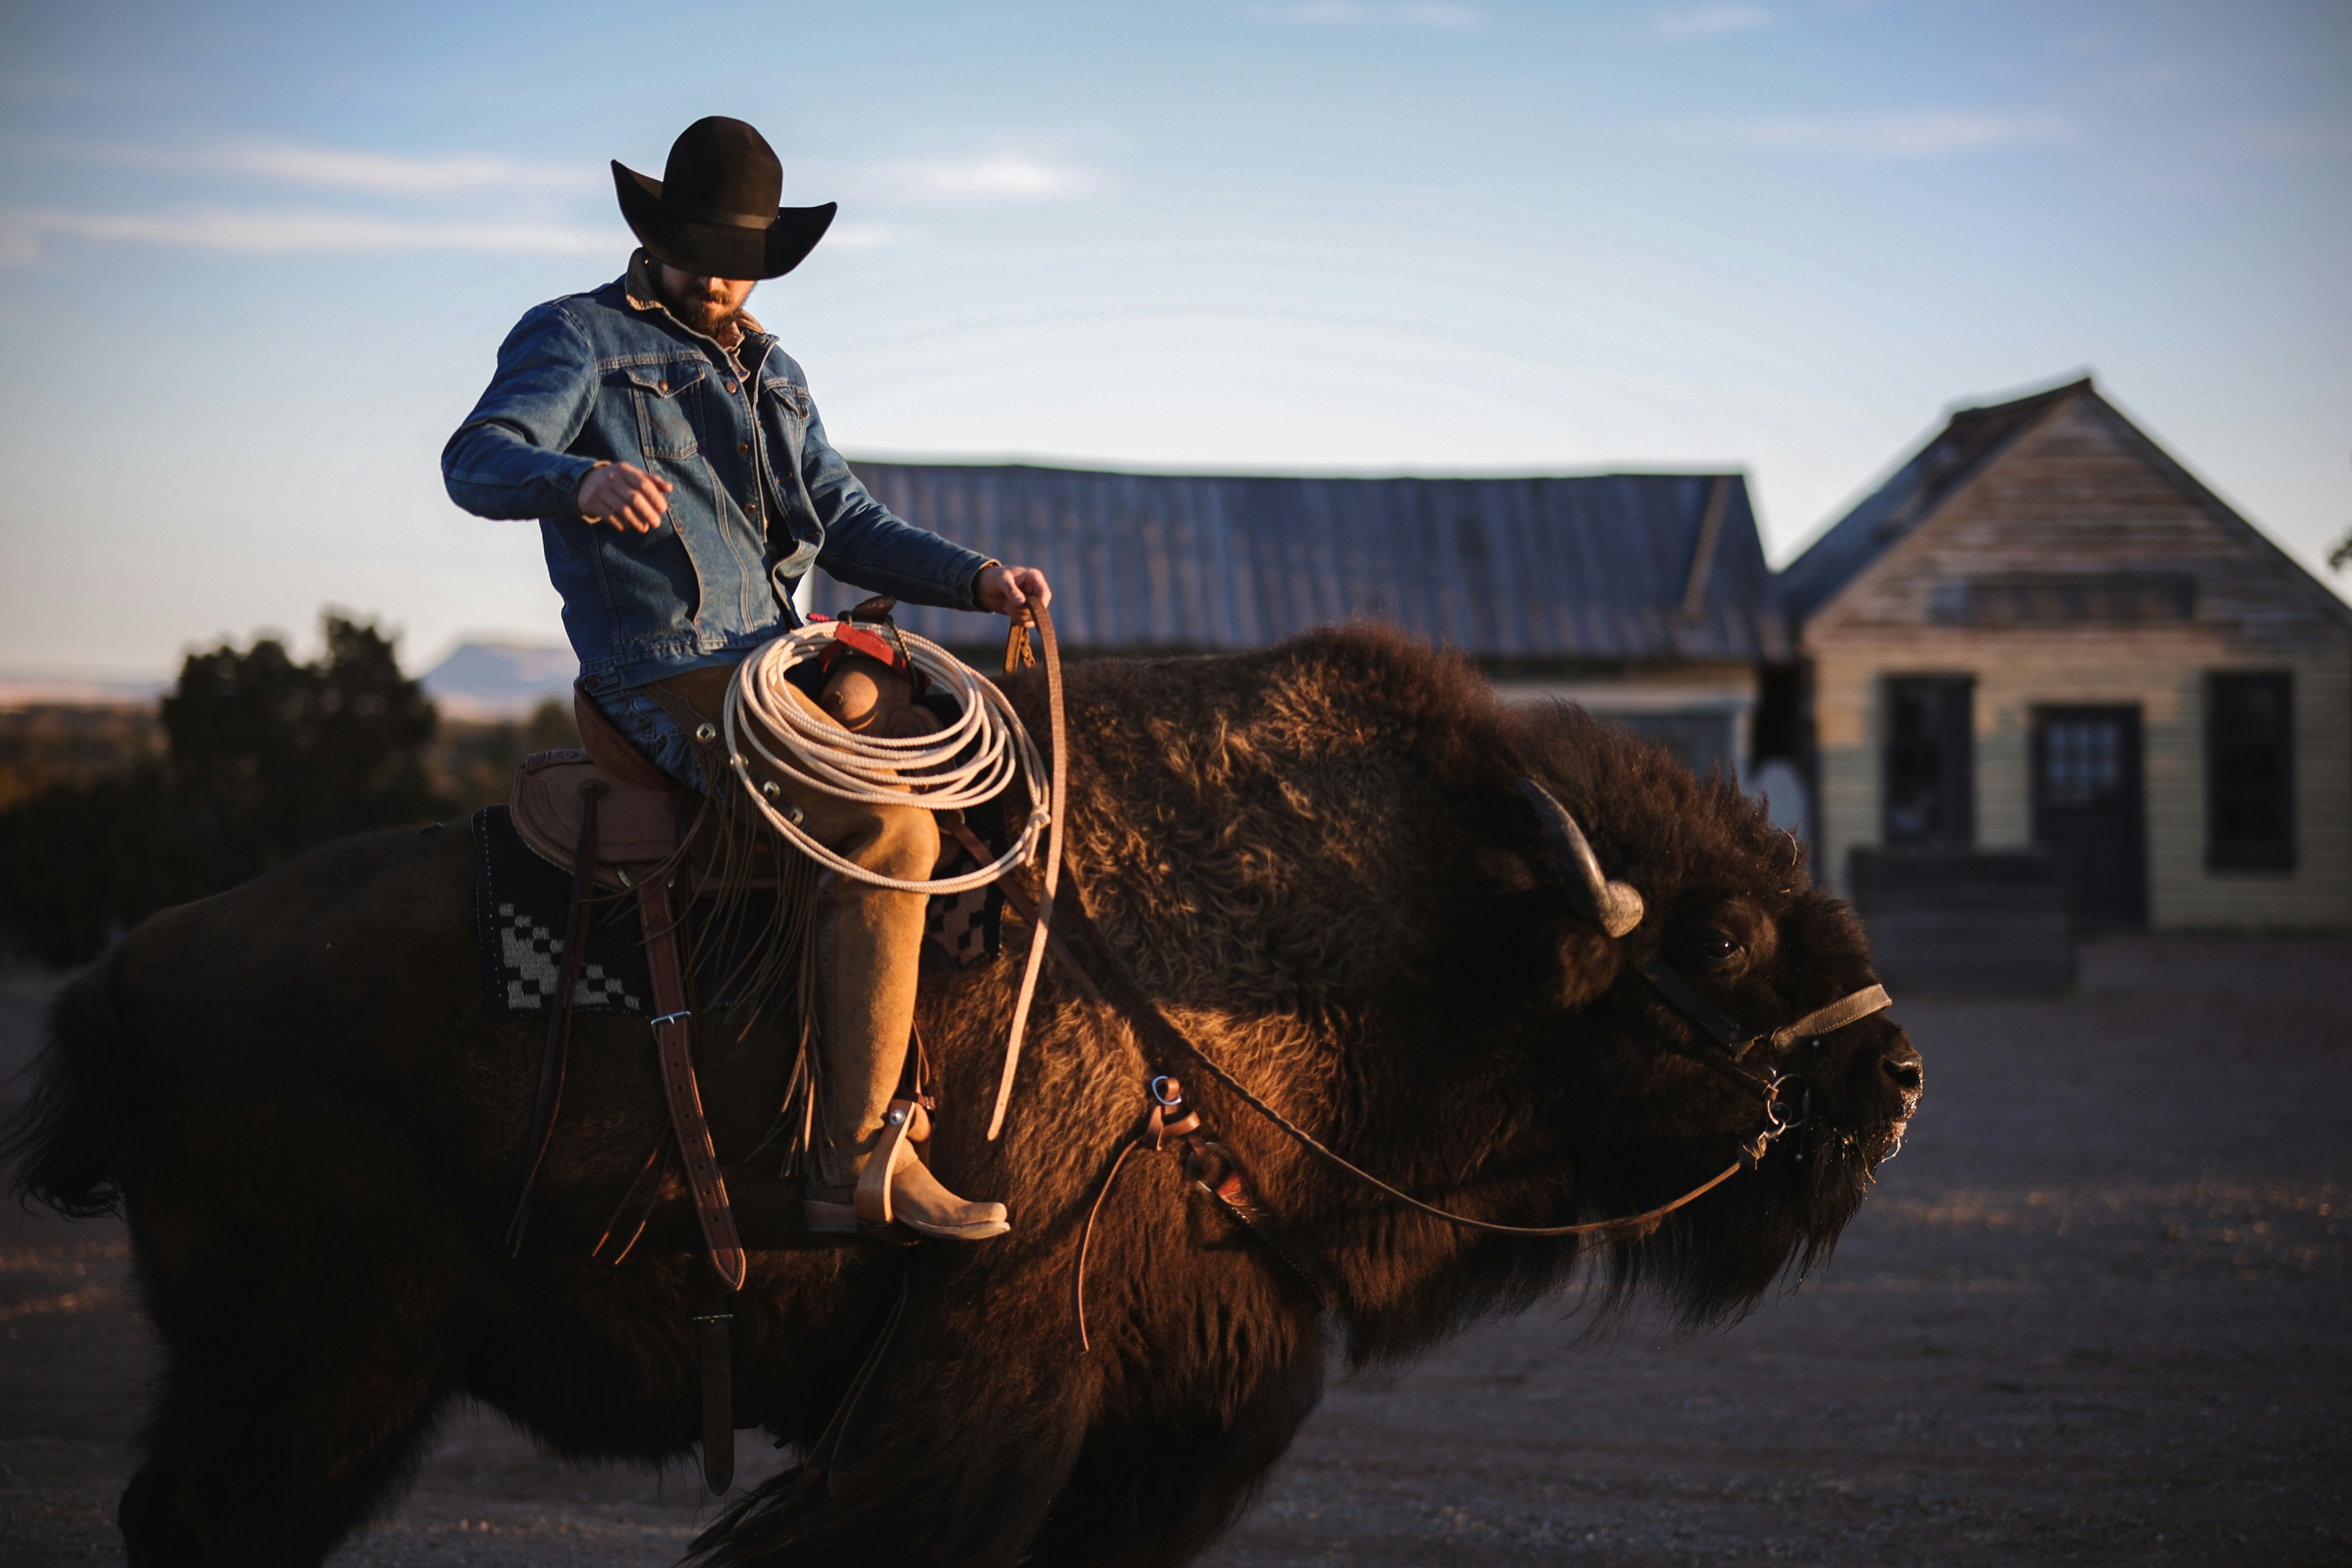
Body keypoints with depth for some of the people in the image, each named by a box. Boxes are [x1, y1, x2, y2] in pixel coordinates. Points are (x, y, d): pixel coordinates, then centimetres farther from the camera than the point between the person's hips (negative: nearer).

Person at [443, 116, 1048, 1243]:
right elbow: (477, 461, -16)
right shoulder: (574, 338, 1)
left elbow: (847, 525, 23)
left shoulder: (771, 374, 24)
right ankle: (861, 1159, -23)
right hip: (669, 677, -8)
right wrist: (586, 482, -40)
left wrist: (977, 579, 5)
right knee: (891, 833, -25)